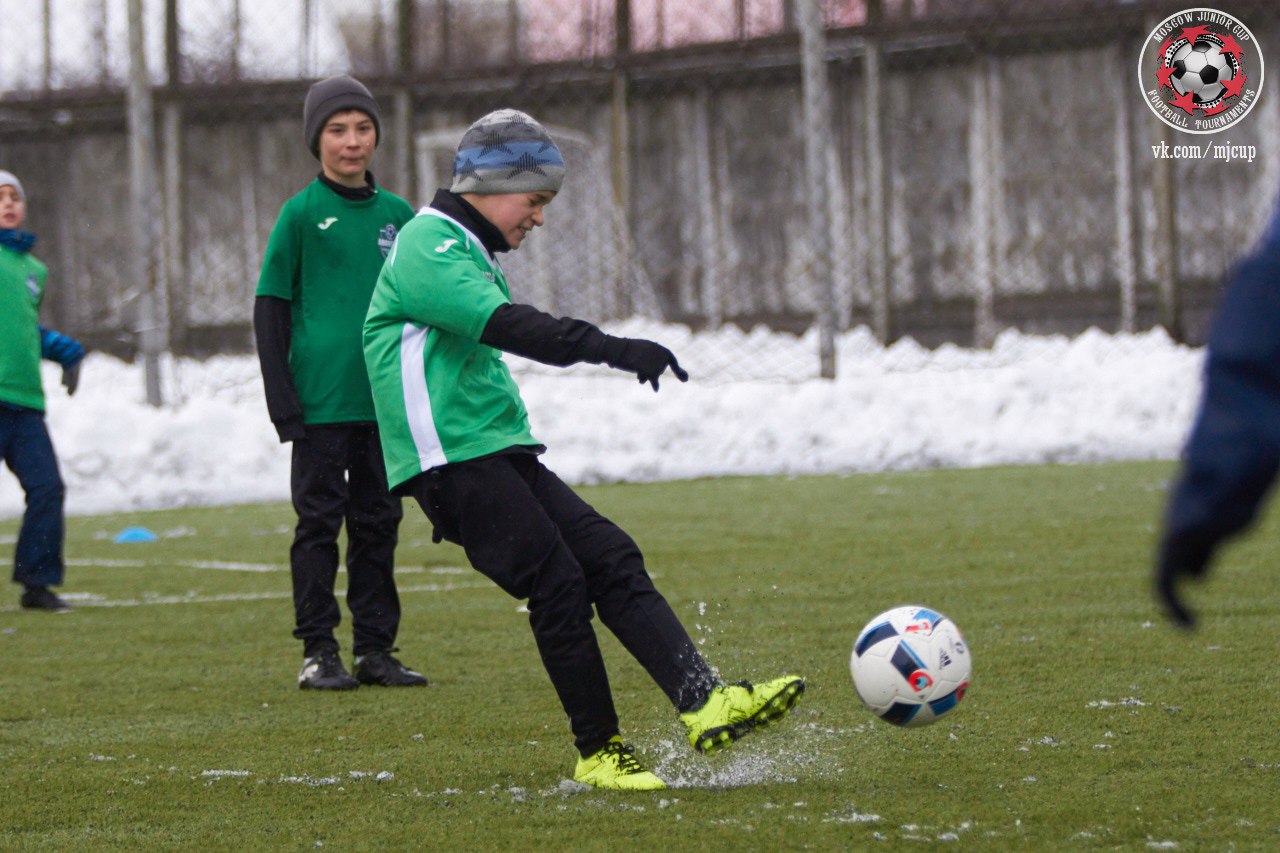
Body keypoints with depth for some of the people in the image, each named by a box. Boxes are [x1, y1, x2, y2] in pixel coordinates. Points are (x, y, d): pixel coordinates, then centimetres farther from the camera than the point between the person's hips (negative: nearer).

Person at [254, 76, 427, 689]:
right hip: (321, 402, -4)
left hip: (385, 401, 4)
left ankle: (376, 649, 15)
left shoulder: (397, 215, 9)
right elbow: (270, 306, -1)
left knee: (378, 523, 8)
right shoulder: (302, 213, -2)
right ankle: (318, 651, 4)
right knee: (320, 523, 0)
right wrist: (281, 398, -7)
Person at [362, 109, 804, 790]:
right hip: (455, 457, -10)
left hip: (502, 454, 10)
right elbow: (503, 324, -28)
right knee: (557, 584, -12)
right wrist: (608, 347, -37)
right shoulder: (427, 245, -11)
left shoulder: (464, 250, 23)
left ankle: (704, 703, -13)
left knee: (612, 560, -3)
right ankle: (598, 753, -3)